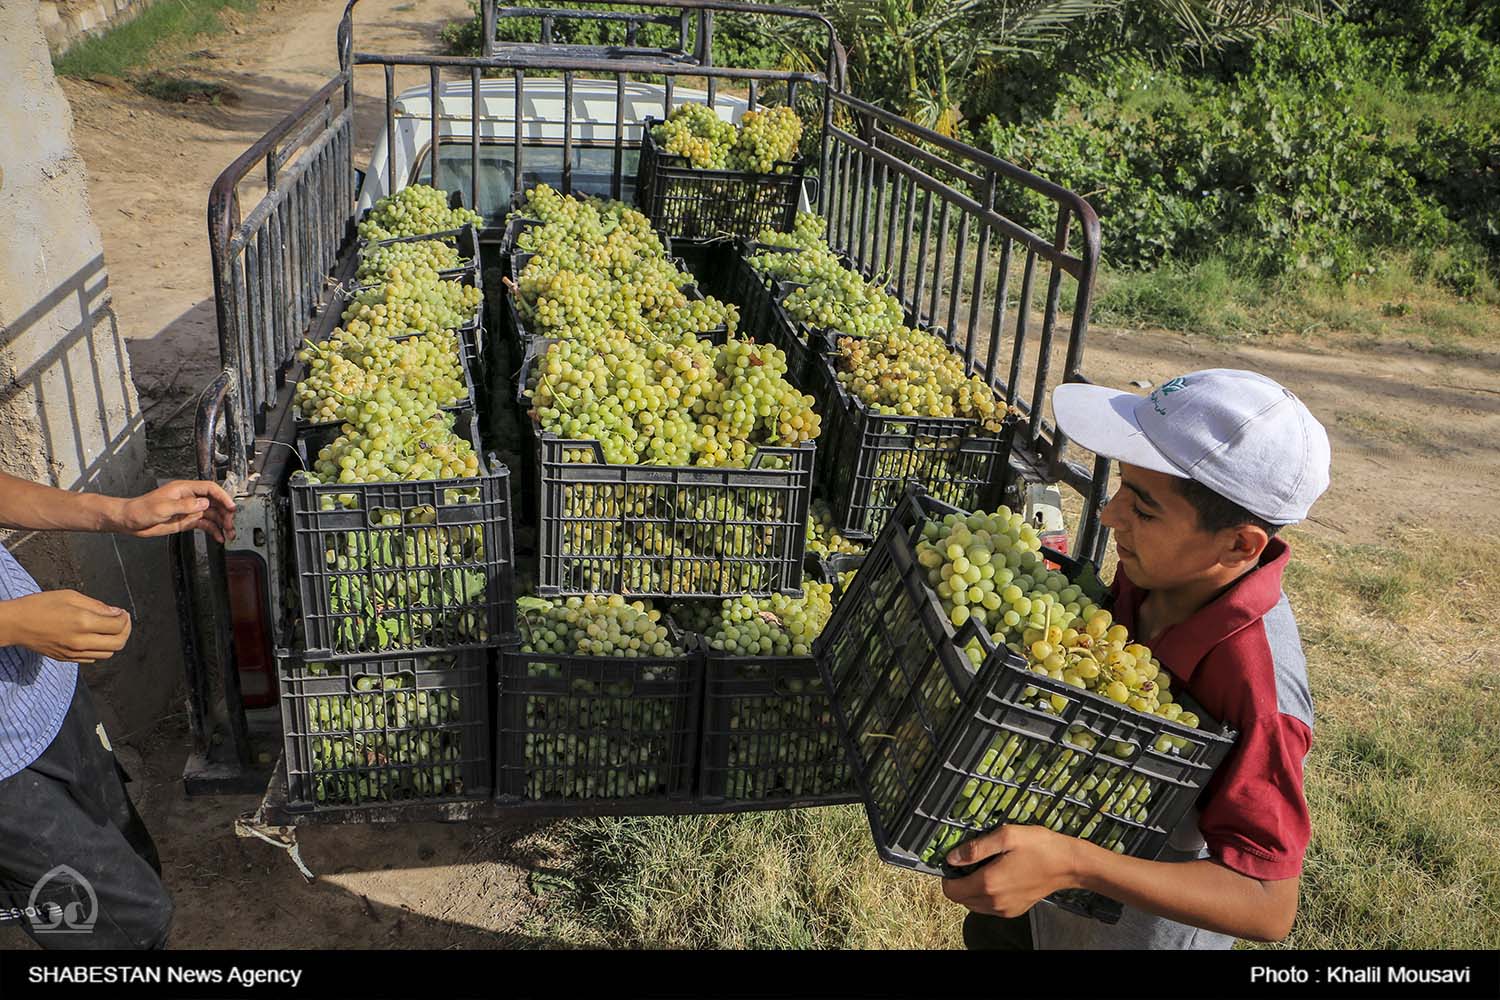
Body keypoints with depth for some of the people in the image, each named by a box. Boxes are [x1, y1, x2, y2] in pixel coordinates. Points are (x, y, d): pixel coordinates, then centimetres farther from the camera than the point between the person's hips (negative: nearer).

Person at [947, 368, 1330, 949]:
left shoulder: (1260, 688, -37)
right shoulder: (1155, 574, -16)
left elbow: (1269, 906, -34)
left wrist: (1070, 863, -43)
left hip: (1133, 929, -6)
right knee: (986, 930, 29)